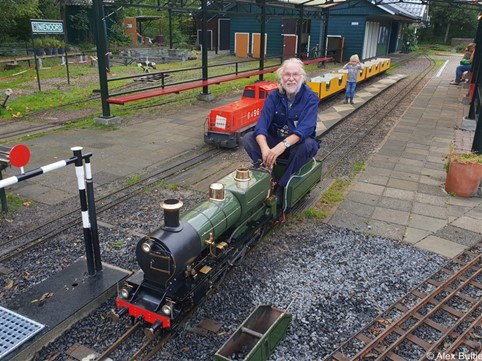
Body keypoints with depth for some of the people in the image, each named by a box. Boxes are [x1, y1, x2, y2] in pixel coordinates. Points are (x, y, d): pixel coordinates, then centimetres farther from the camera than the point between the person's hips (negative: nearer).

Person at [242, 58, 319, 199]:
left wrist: (283, 145, -46)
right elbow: (262, 124, -17)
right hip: (275, 140, 3)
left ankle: (281, 188, -28)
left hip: (297, 143, -3)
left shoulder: (310, 98, -14)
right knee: (248, 138, -19)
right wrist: (264, 148, -38)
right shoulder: (274, 96, -5)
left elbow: (305, 128, -29)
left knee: (308, 145, -37)